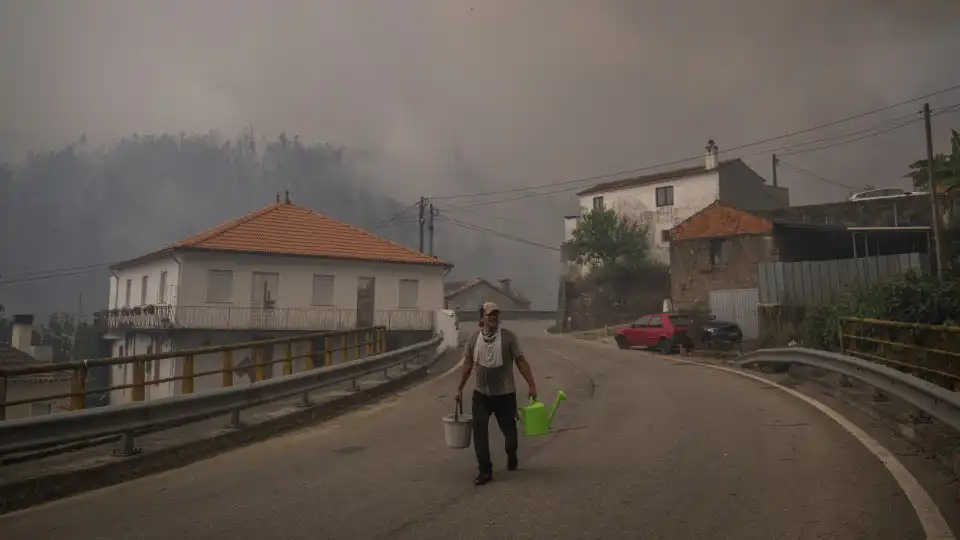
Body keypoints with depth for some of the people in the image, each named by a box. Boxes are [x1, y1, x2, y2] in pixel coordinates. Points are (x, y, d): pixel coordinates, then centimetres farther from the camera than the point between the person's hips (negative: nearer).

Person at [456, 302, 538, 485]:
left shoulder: (508, 336, -9)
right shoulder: (474, 338, -1)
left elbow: (521, 361, -6)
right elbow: (468, 364, 8)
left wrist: (531, 385, -11)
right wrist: (460, 388, 9)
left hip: (505, 394, -2)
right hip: (481, 394, 2)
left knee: (509, 429, 10)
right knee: (479, 432, -5)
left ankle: (512, 457, 41)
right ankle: (485, 470, 7)